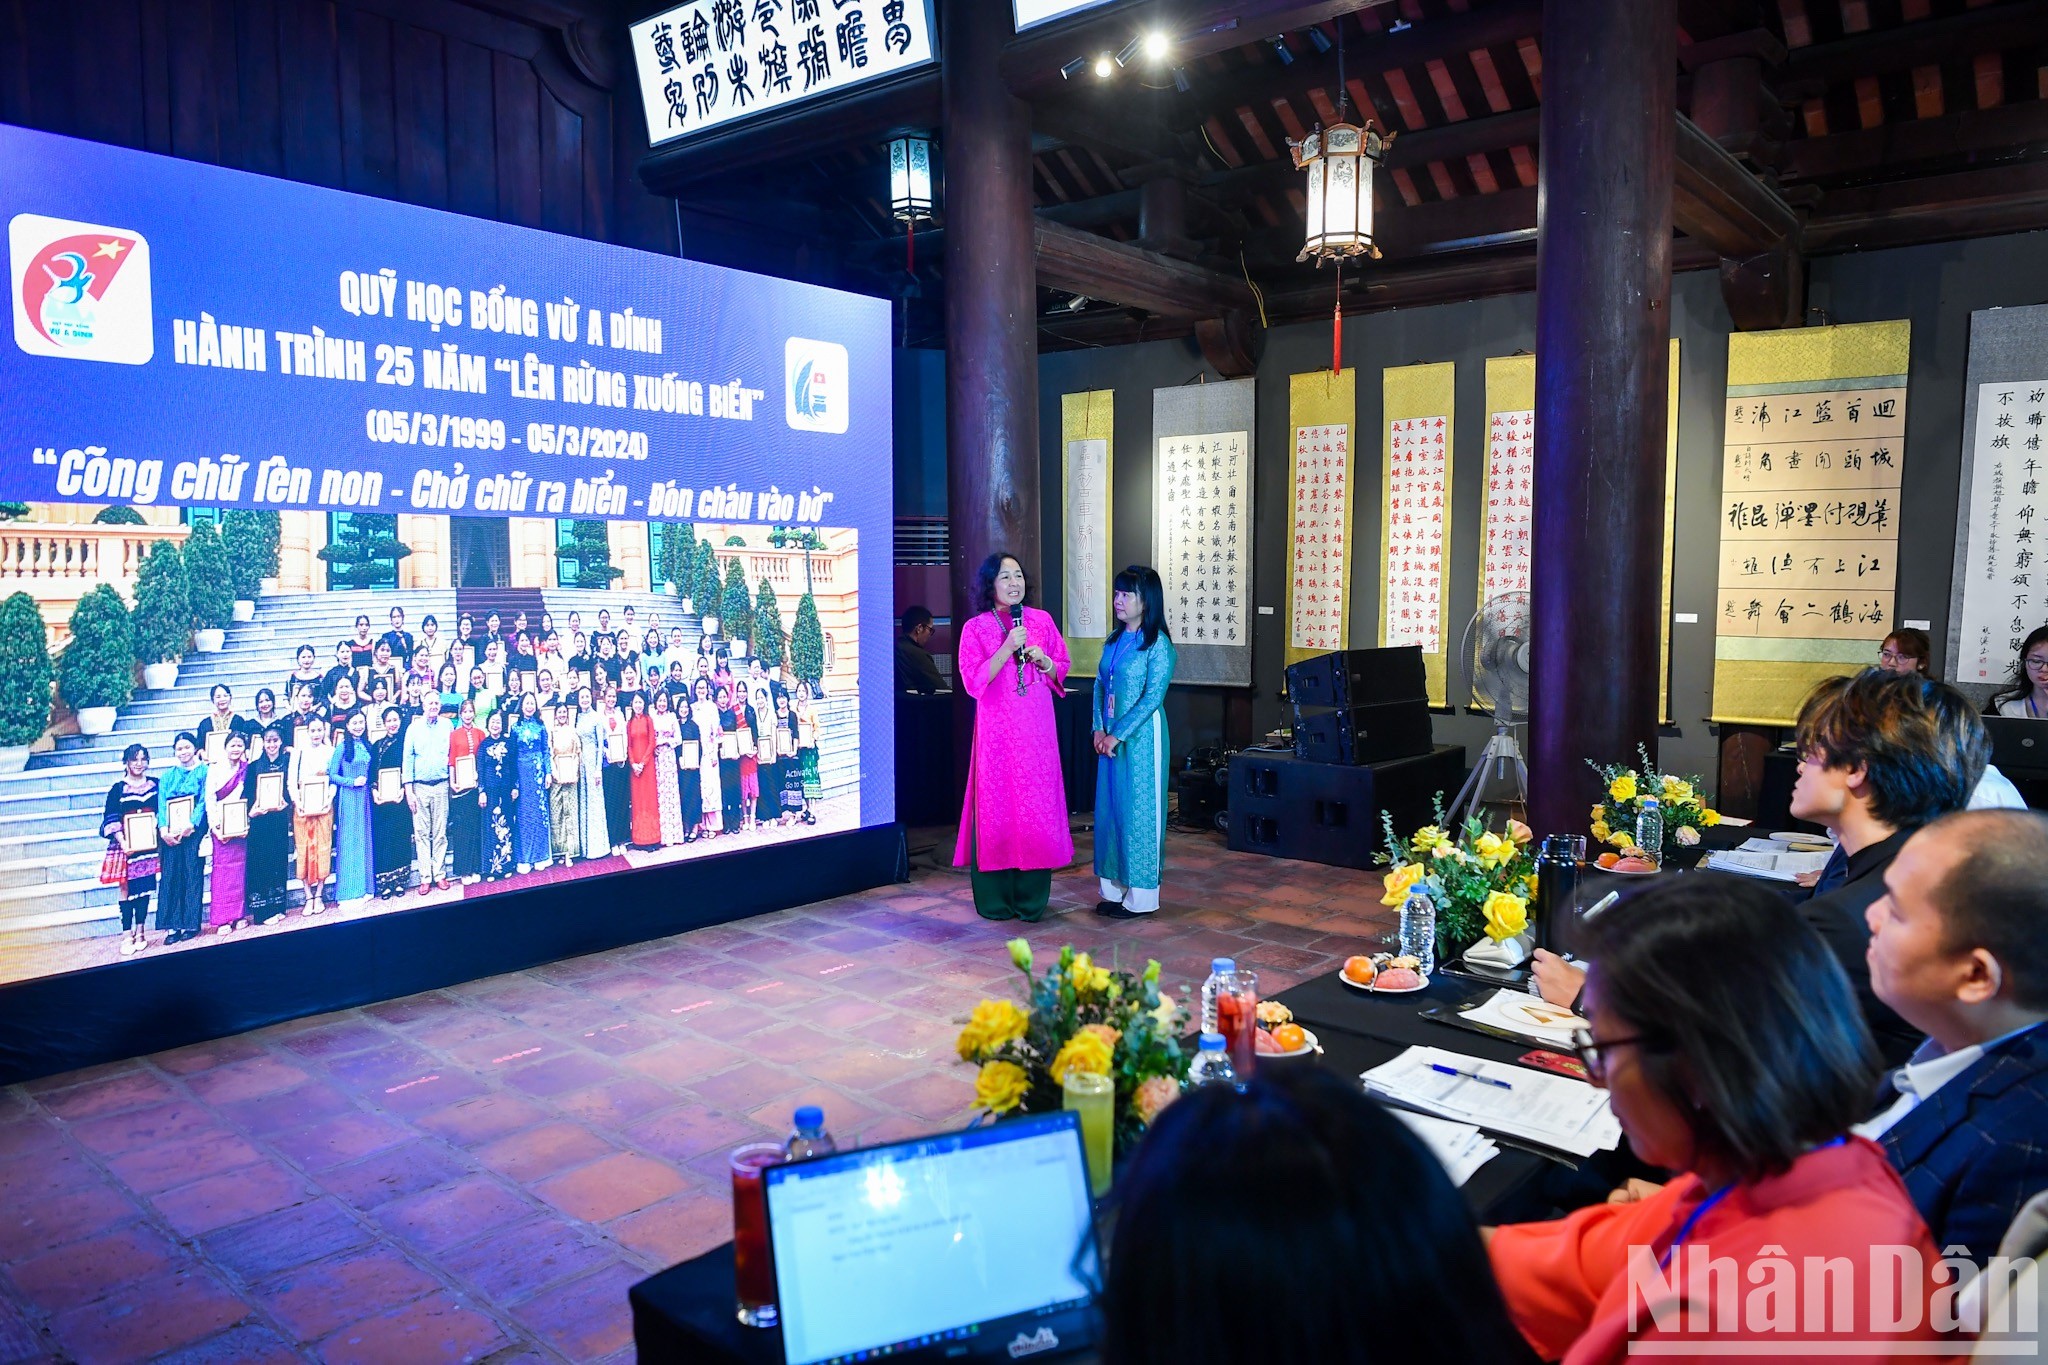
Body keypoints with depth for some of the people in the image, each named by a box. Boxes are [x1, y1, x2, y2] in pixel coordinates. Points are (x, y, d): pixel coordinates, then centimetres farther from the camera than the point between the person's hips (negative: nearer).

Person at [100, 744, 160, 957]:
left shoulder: (155, 784, 7)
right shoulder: (118, 788, -3)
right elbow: (111, 819, -7)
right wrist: (123, 843, -16)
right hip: (126, 845, -3)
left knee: (145, 887, 6)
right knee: (127, 887, -2)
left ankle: (140, 931, 13)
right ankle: (127, 935, 0)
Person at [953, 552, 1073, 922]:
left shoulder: (1042, 621, 7)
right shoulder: (974, 628, -1)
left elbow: (1062, 672, 14)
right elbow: (973, 683, -10)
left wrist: (1044, 661, -7)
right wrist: (1007, 648, -17)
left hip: (1038, 731, 3)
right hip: (997, 731, -2)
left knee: (1038, 808, 3)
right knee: (996, 808, 0)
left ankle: (1031, 898, 14)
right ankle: (994, 900, 12)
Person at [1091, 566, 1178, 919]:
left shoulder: (1158, 644, -12)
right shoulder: (1114, 640, 11)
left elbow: (1152, 698, -17)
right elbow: (1100, 685, 12)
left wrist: (1118, 734, -17)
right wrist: (1099, 728, -1)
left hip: (1141, 737, -7)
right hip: (1111, 738, 7)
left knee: (1138, 811, -1)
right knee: (1109, 809, 10)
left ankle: (1141, 896, 9)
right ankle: (1115, 888, 21)